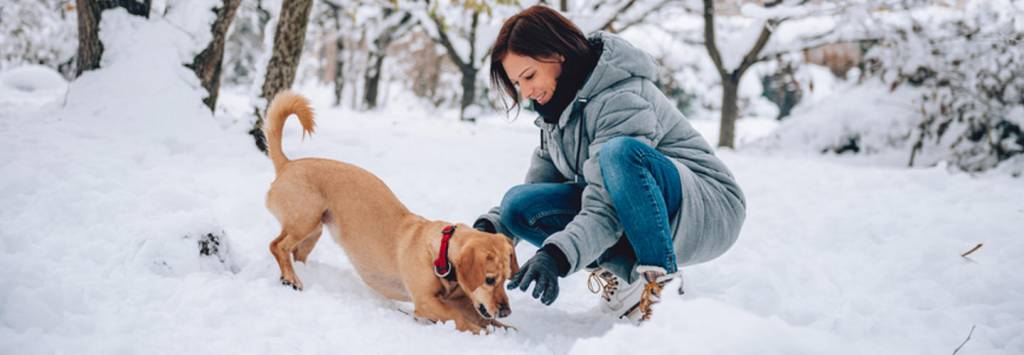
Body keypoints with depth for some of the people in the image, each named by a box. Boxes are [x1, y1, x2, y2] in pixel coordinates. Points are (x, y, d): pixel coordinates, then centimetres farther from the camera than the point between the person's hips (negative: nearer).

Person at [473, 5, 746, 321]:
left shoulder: (621, 99, -23)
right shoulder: (558, 105, 5)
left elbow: (604, 214, -31)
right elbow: (538, 181, 6)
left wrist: (556, 255, -44)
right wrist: (492, 225, -11)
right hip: (628, 218, 8)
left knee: (620, 151, -39)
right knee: (519, 204, -12)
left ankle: (661, 280, -27)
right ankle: (625, 269, -12)